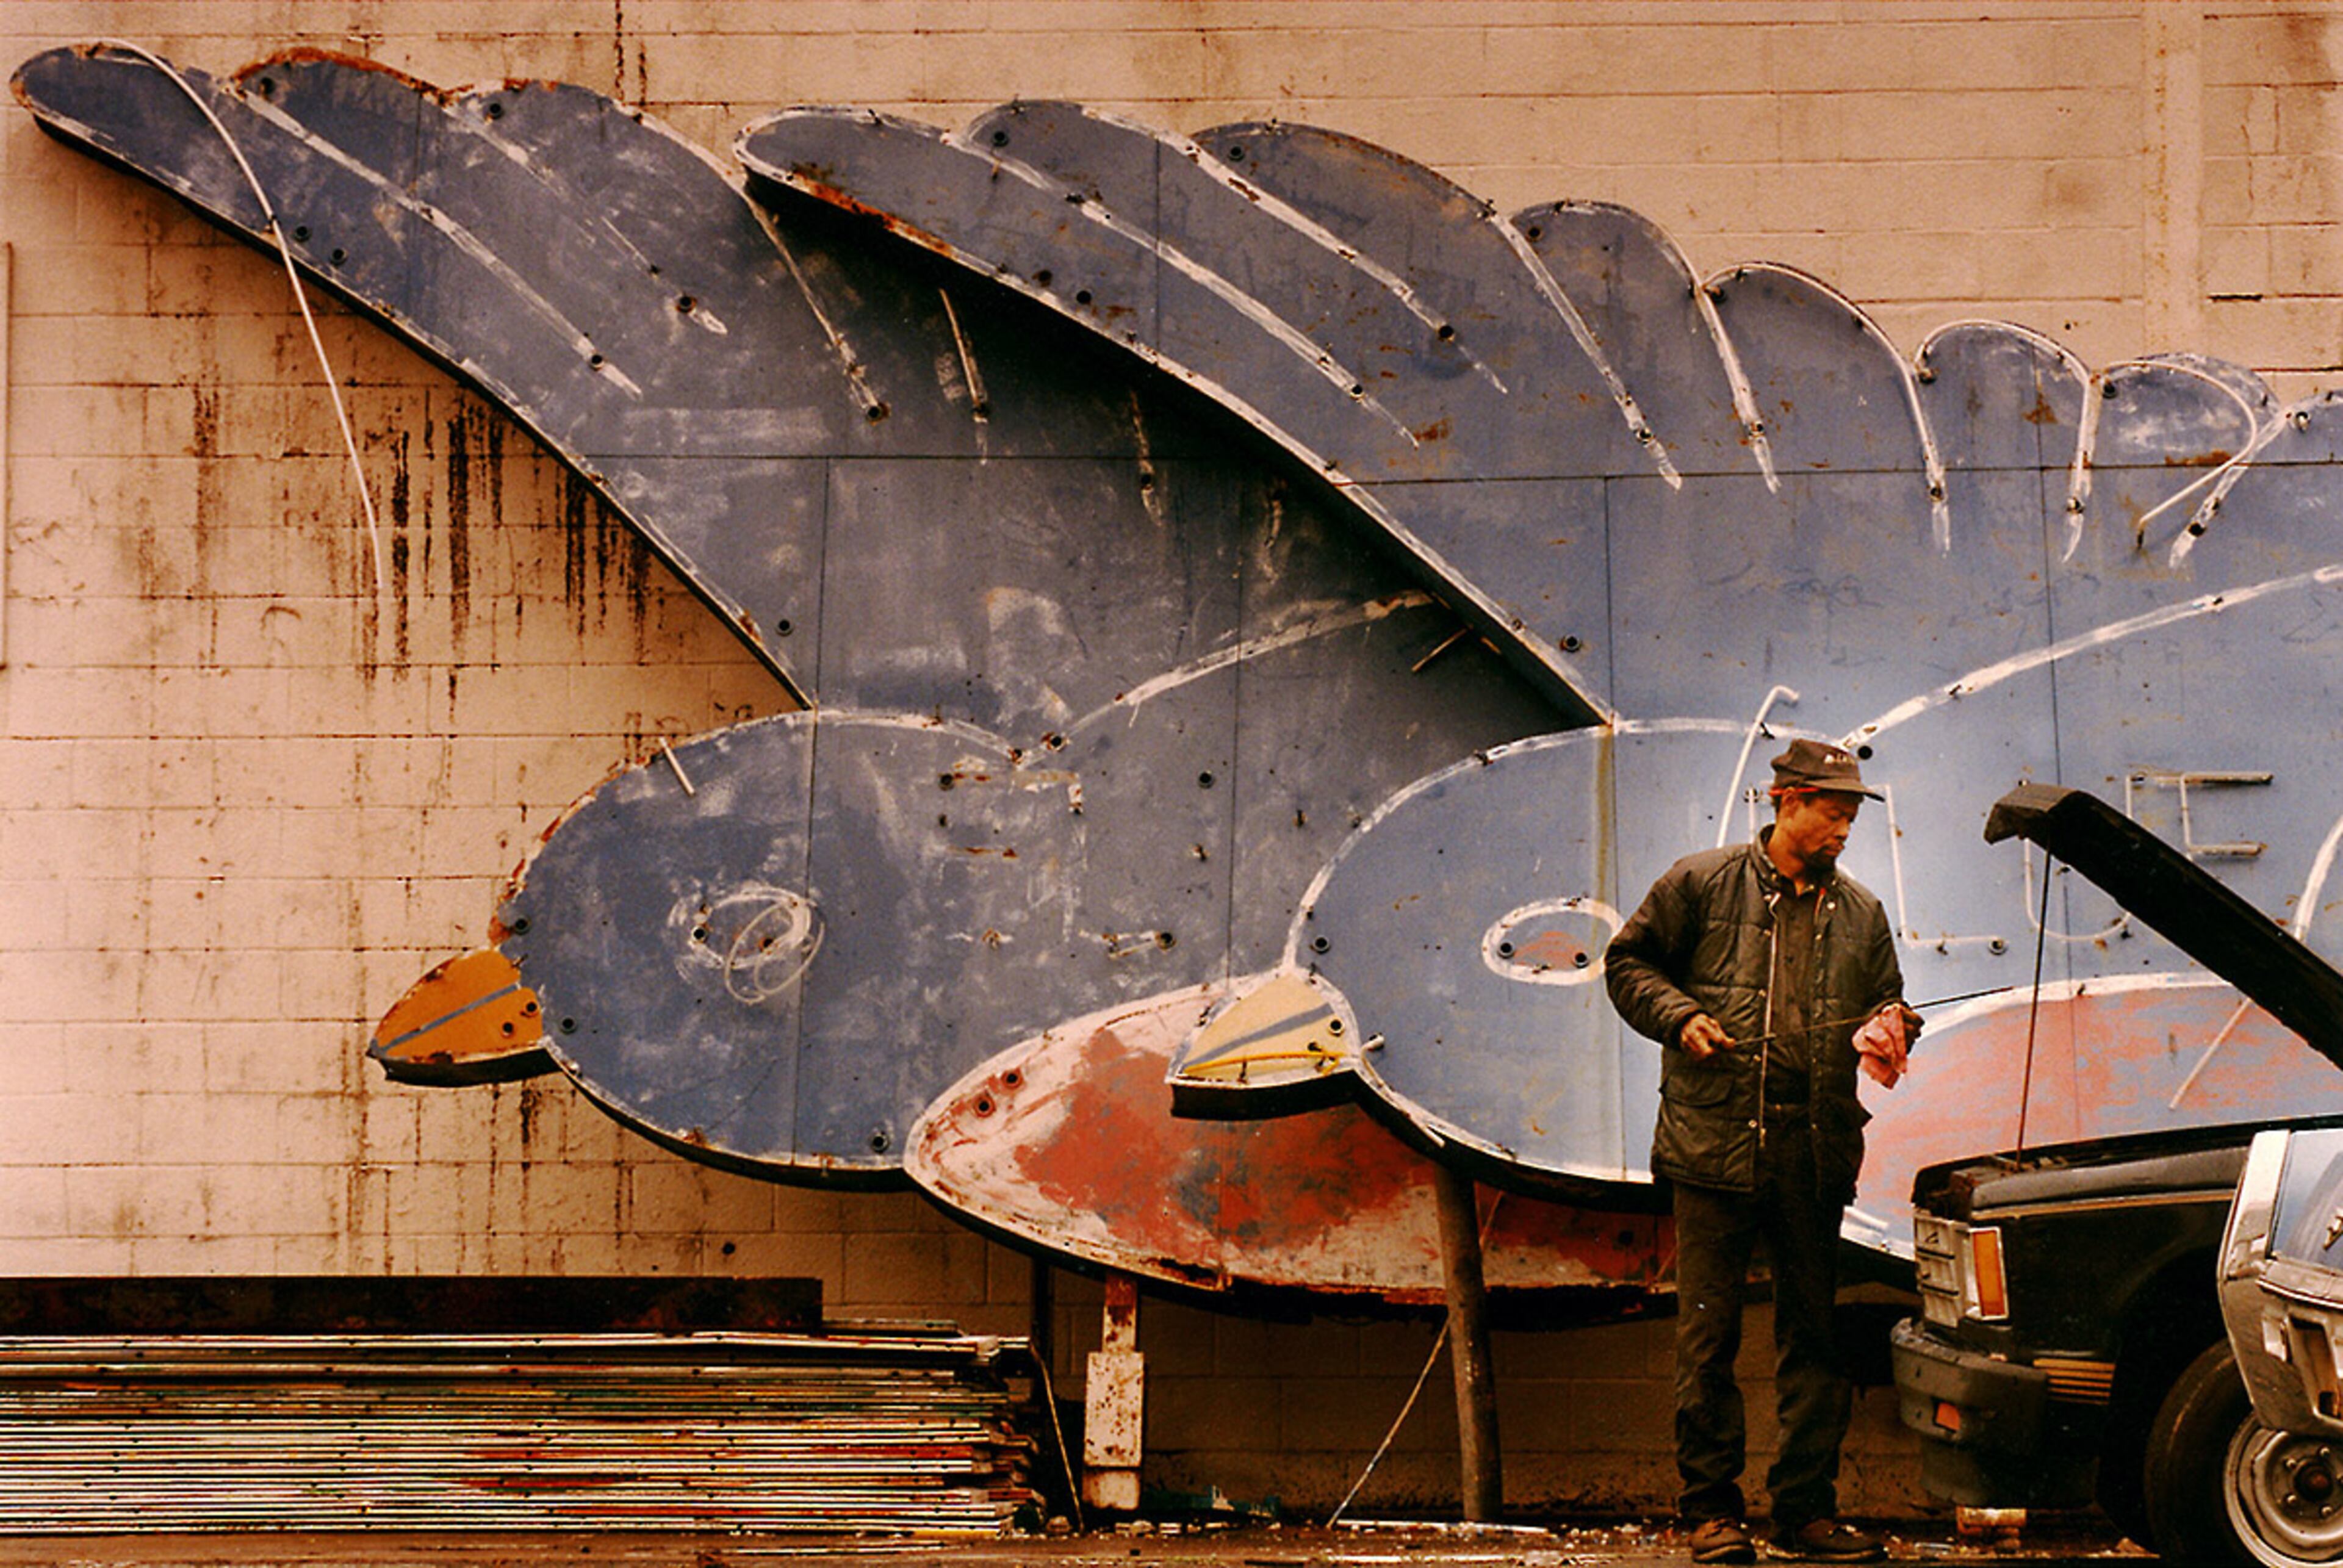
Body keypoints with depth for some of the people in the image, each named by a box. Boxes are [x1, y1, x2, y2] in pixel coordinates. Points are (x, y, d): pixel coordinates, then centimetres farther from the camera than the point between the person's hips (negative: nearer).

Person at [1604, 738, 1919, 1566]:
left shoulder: (1859, 913, 14)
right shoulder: (1701, 884, 2)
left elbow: (1887, 1001, 23)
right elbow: (1628, 962, 8)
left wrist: (1890, 1032, 0)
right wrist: (1679, 1016, -8)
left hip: (1814, 1151, 4)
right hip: (1714, 1145, -4)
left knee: (1814, 1331, 6)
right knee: (1708, 1333, -2)